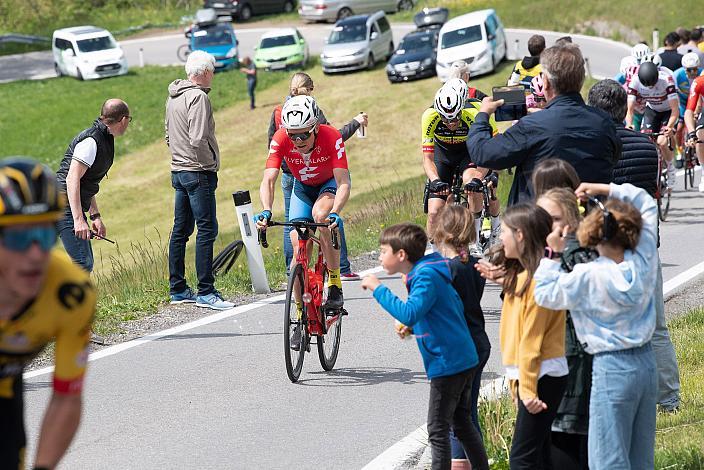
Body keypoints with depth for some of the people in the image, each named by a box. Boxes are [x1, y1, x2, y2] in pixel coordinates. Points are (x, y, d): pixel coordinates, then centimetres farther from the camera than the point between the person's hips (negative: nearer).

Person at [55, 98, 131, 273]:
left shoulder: (104, 139, 15)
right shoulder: (91, 141, -17)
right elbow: (72, 179, -24)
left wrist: (95, 216, 20)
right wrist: (79, 219, -29)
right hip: (63, 205, -11)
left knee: (86, 263, 12)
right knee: (83, 263, -16)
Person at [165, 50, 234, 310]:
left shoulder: (174, 97, 13)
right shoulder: (198, 97, -15)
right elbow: (198, 140, -23)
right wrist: (209, 164, -11)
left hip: (178, 170, 10)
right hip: (198, 172, -10)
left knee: (180, 231, 13)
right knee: (207, 230, -8)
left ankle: (177, 289, 18)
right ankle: (206, 292, -10)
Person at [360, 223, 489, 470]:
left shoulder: (426, 276, -18)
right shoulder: (430, 272, 12)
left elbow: (409, 314, -32)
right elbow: (456, 306, 21)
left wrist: (378, 288, -25)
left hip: (447, 363, -10)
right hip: (464, 359, 10)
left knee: (438, 430, -3)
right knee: (462, 423, 18)